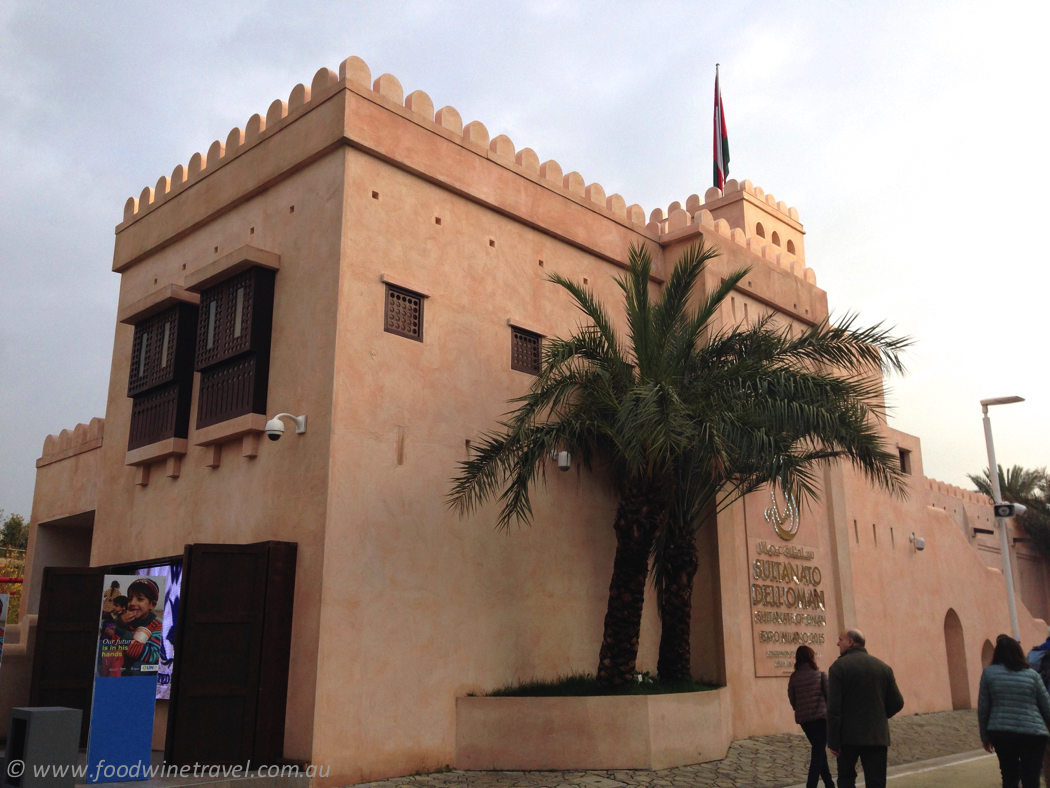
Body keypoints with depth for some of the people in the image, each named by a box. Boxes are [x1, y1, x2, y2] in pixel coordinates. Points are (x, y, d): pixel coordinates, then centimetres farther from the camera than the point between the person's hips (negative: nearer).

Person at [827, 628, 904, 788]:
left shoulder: (839, 666, -7)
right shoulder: (883, 667, 5)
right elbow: (897, 703, 5)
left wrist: (833, 740, -9)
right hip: (877, 735, 3)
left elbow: (834, 708, -13)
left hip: (848, 735, -2)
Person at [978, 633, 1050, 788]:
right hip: (1032, 734, -1)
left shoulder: (989, 672, 5)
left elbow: (983, 708, 5)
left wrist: (985, 736, 13)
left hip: (1001, 733, 1)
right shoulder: (1032, 674, 6)